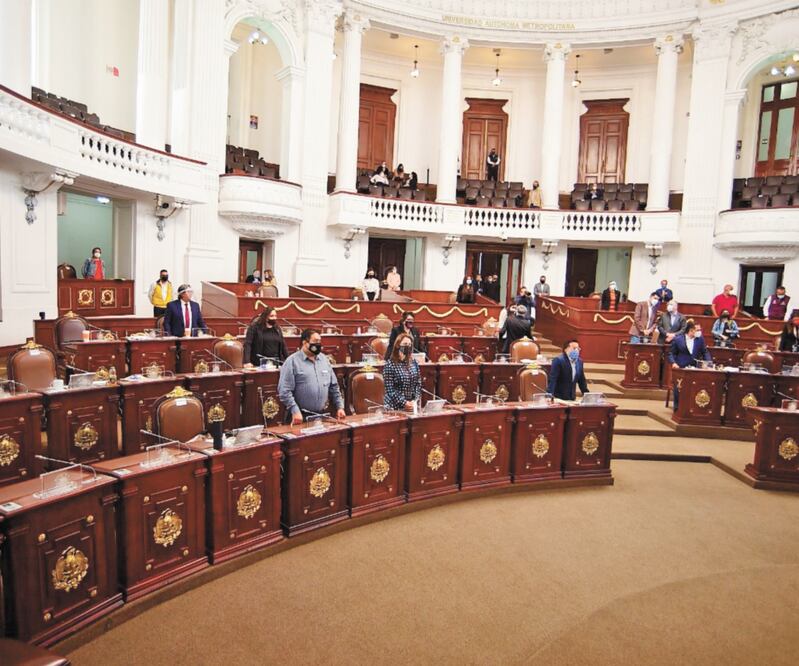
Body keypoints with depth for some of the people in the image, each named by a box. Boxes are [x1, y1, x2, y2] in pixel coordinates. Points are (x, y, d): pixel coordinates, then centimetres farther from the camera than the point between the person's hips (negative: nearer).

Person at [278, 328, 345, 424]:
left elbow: (334, 387, 16)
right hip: (301, 416, -5)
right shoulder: (292, 361, -7)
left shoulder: (324, 359, 11)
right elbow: (284, 390, -13)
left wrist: (340, 406, 8)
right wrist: (295, 411, -20)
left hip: (322, 415, 5)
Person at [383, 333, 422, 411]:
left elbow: (418, 384, 7)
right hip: (394, 407, -4)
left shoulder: (414, 363, 6)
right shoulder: (390, 364, -10)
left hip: (412, 406, 4)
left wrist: (415, 400, -7)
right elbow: (390, 389, -13)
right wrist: (404, 403, -18)